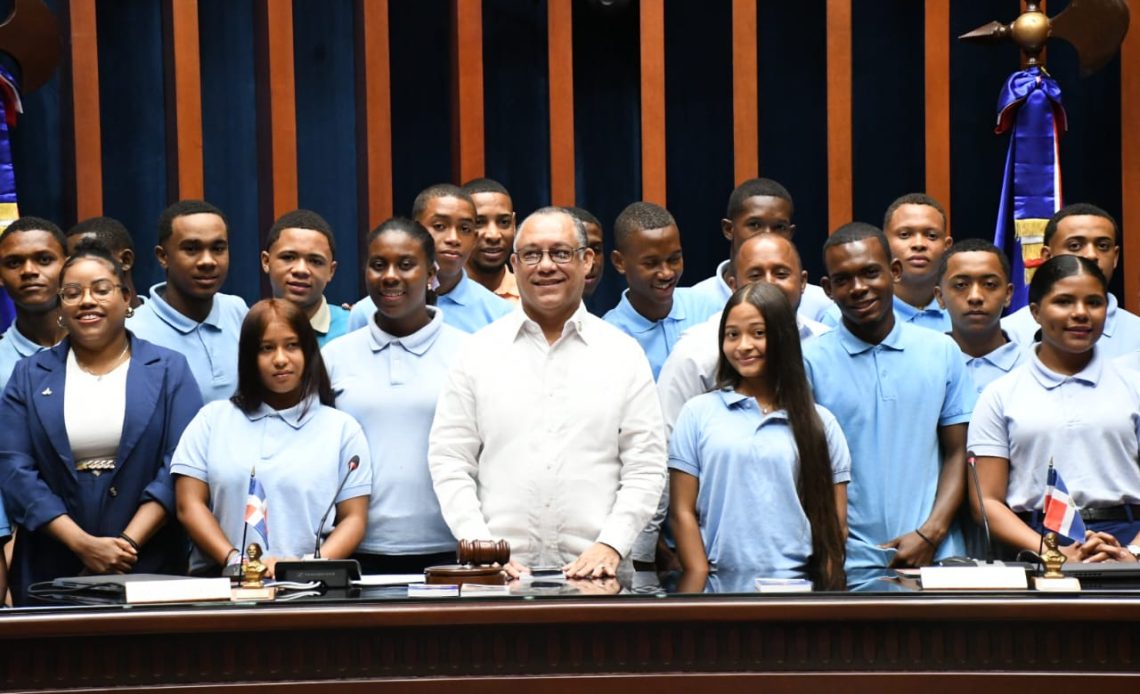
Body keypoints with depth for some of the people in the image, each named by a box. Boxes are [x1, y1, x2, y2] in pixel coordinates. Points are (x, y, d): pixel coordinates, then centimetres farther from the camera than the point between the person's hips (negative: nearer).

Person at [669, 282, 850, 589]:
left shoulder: (819, 423, 9)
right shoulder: (698, 412, 6)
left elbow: (835, 525, 9)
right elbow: (683, 512, 3)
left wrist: (831, 588, -3)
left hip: (798, 584, 1)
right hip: (721, 583, 0)